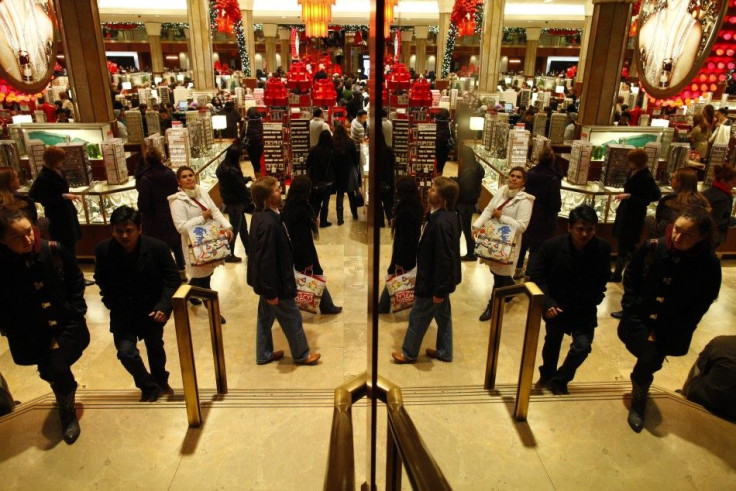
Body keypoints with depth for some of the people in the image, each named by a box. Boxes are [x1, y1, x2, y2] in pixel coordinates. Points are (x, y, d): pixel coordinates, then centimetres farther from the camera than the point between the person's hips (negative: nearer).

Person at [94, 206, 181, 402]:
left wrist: (163, 306, -20)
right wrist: (112, 303, -5)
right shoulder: (103, 250, -15)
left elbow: (173, 279, -9)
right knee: (126, 352, -12)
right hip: (123, 312, 0)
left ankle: (161, 381, 48)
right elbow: (101, 281, 4)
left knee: (155, 349, 16)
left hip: (152, 310, 0)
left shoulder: (158, 247, -18)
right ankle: (148, 387, 17)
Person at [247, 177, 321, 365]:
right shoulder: (268, 223, -31)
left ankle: (264, 354, 38)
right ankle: (301, 354, 29)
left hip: (266, 279, 10)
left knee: (266, 315, 22)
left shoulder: (261, 214, 0)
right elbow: (266, 260, -28)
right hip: (274, 281, -10)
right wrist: (271, 291, -21)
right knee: (292, 318, 9)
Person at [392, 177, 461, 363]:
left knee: (418, 317, 9)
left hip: (434, 281, -10)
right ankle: (444, 352, 38)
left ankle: (409, 353, 28)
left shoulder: (441, 223, -31)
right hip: (442, 279, 10)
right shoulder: (449, 215, 1)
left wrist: (439, 290, -21)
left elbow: (443, 259, -28)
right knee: (443, 314, 21)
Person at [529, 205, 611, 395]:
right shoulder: (552, 245, -21)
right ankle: (546, 375, 47)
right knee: (552, 342, 18)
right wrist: (547, 303, -23)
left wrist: (594, 299, -4)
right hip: (557, 305, 0)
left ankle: (560, 380, 18)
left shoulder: (603, 248, -16)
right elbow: (536, 275, -14)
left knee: (582, 346, -9)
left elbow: (602, 279, 2)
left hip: (584, 308, 1)